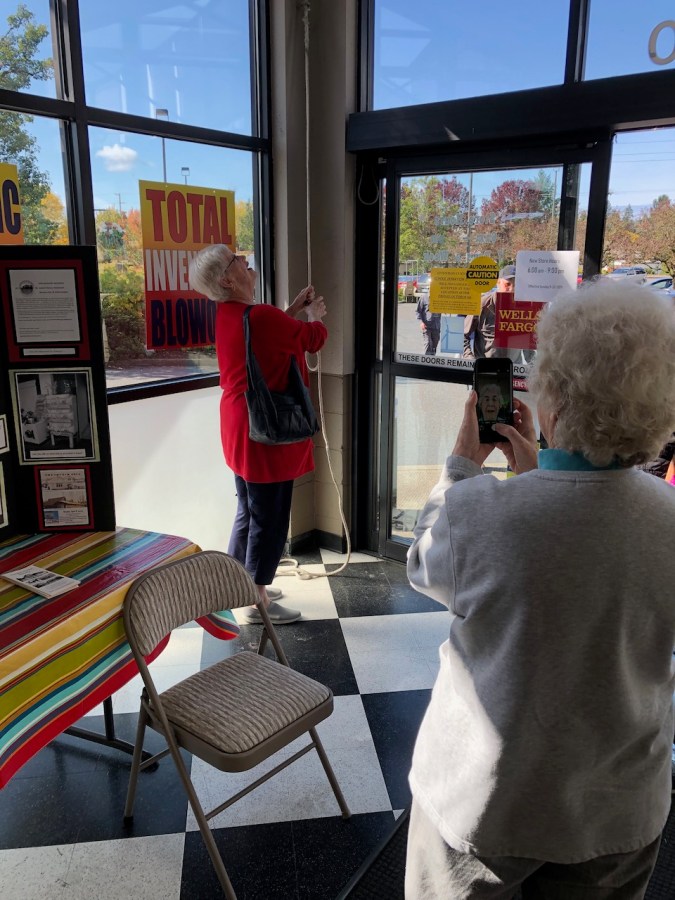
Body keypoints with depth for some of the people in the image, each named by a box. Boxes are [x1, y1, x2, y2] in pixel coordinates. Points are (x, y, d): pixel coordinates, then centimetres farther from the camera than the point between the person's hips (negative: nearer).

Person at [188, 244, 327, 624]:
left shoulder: (229, 314, 7)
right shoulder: (259, 316, -22)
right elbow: (313, 338, -9)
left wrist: (295, 310, 16)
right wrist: (314, 316, 11)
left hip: (242, 430, 10)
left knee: (249, 512, 21)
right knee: (270, 519, 3)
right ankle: (258, 602, 15)